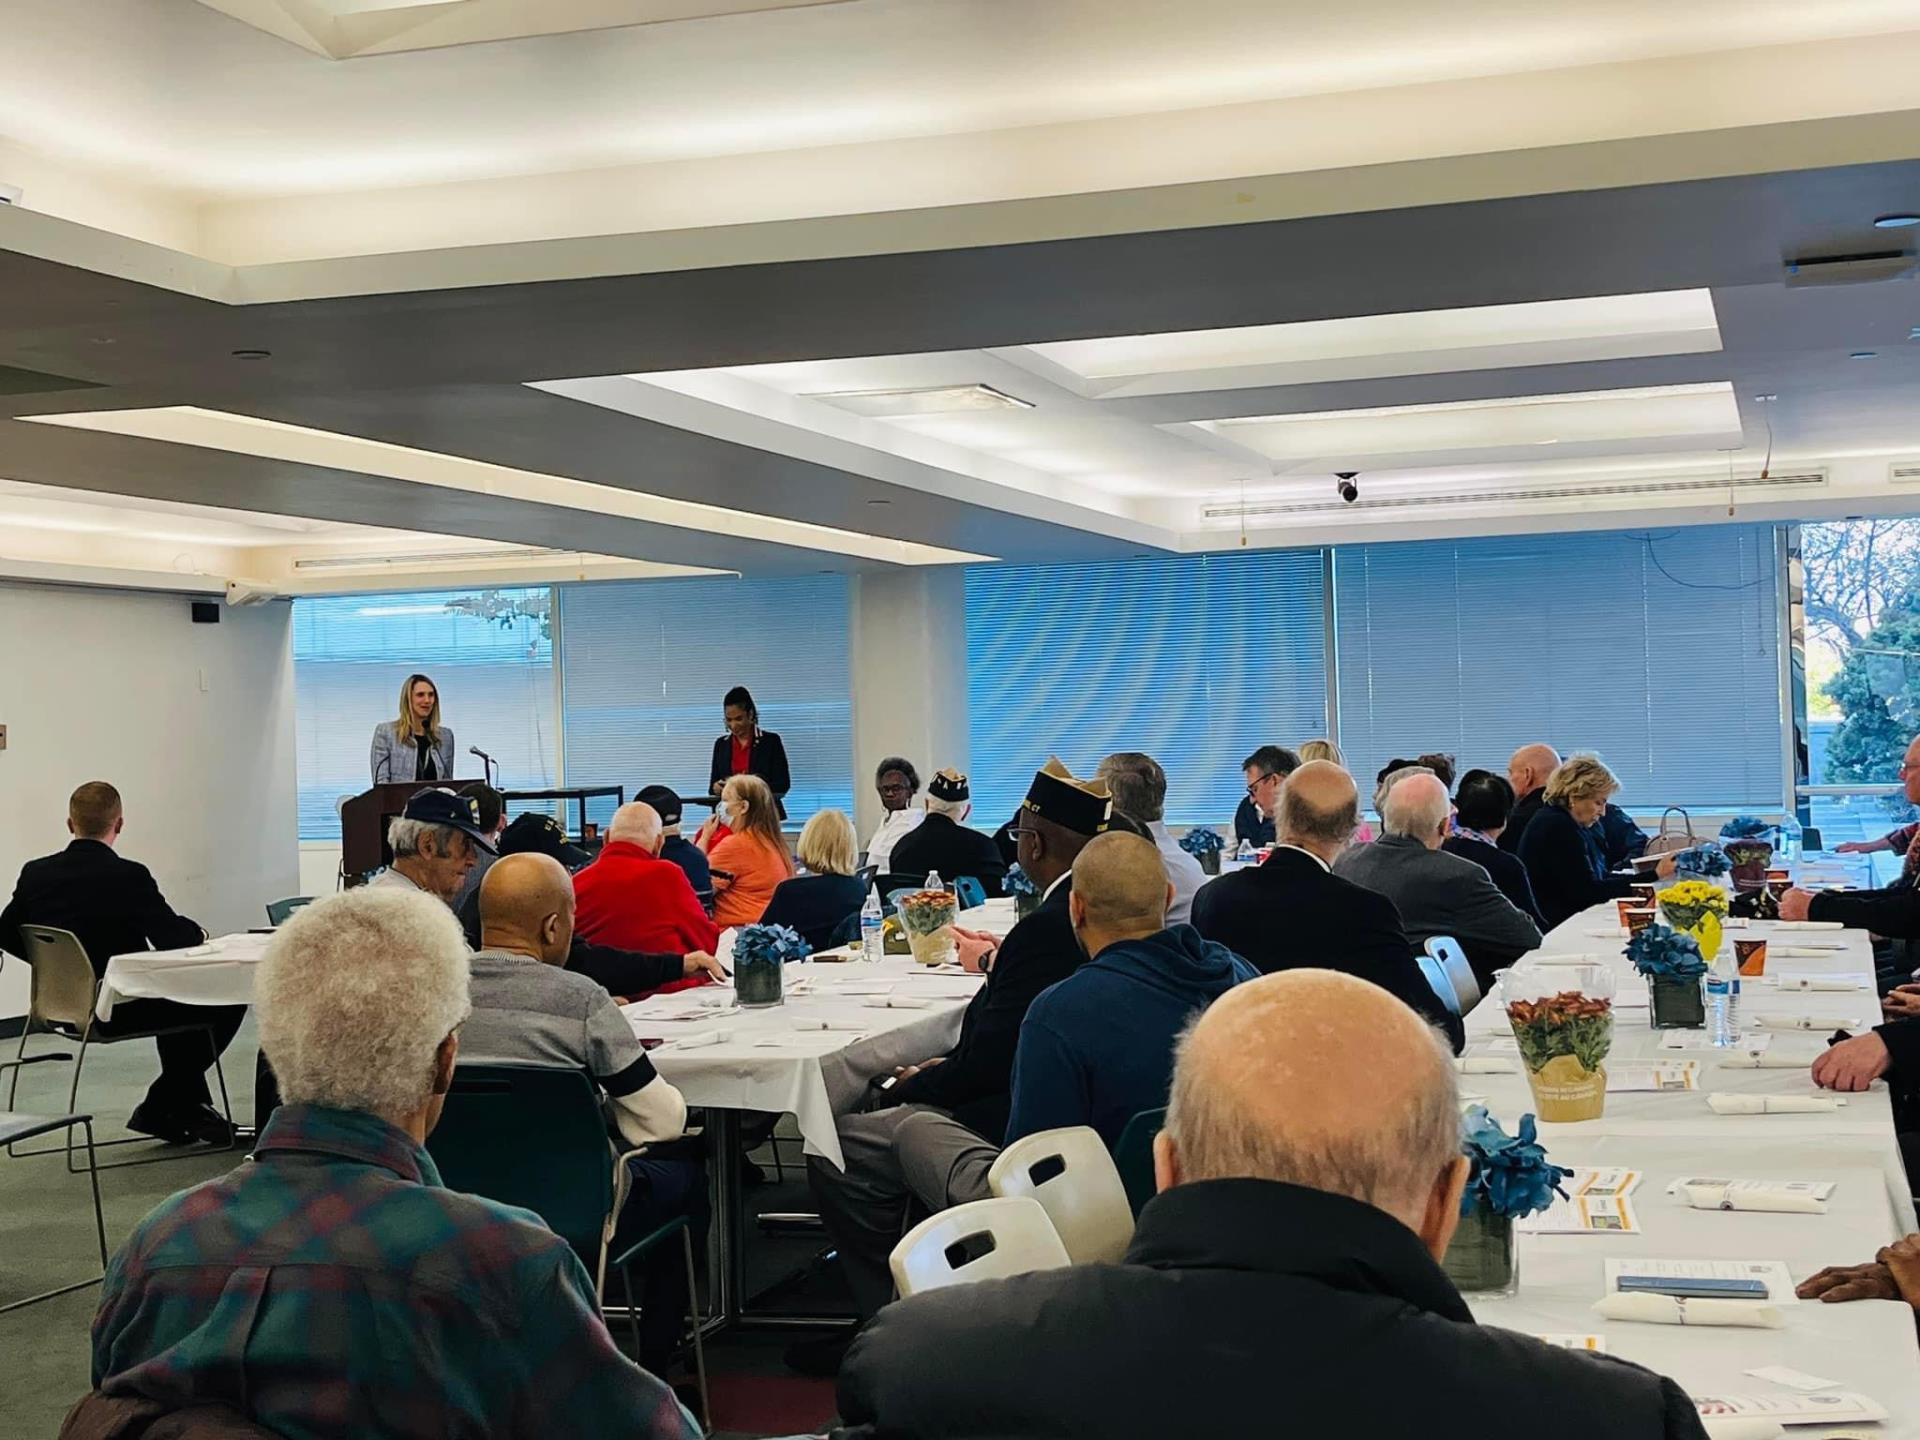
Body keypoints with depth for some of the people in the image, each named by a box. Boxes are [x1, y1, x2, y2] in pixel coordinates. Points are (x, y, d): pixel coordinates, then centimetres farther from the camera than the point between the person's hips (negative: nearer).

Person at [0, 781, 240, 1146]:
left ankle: (187, 1108, 31)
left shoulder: (35, 873, -3)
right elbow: (172, 940, -19)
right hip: (118, 1011, -8)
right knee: (229, 1000, 6)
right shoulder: (128, 876, -22)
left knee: (177, 993, 30)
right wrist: (199, 933, 4)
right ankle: (159, 1107, 13)